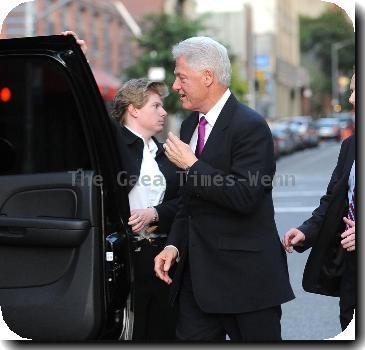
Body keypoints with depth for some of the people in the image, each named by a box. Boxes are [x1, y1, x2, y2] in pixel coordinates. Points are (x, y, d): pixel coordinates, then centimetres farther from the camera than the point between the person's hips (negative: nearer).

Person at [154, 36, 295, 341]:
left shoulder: (251, 127, -14)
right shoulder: (190, 125, 13)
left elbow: (245, 197, -25)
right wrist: (175, 245, 7)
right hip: (197, 272, 8)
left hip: (244, 276, -8)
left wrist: (192, 165, -18)